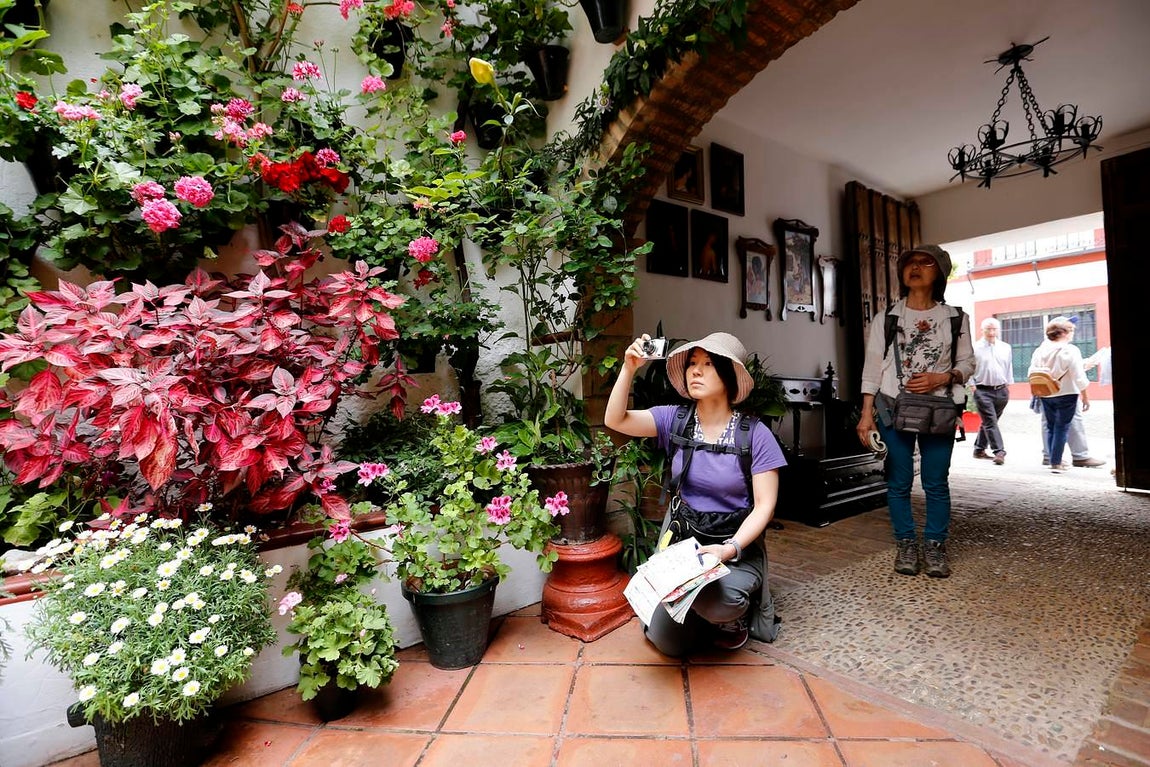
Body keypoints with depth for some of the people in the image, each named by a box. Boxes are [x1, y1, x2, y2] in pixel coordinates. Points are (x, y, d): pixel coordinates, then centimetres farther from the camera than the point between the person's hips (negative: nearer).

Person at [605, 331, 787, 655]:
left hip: (737, 542, -2)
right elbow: (615, 420, -14)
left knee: (717, 600, -33)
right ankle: (706, 607, 28)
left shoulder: (755, 434, -12)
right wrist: (629, 369, -26)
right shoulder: (676, 419, -5)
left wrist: (731, 548, -25)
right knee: (668, 642, -5)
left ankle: (734, 616, 6)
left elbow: (764, 506, -11)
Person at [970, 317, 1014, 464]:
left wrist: (1008, 385, 15)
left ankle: (979, 449, 22)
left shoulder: (1006, 347, 11)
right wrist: (972, 385, -6)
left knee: (988, 422, 12)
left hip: (1001, 391, 5)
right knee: (990, 422, -10)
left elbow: (1009, 368, 17)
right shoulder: (975, 347, -3)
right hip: (983, 391, -5)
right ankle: (999, 452, -12)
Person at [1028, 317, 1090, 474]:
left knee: (1050, 427, 15)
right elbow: (1079, 377, -13)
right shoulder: (1070, 350, -13)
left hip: (1045, 395, 4)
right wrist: (1085, 396, -3)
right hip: (1066, 394, -4)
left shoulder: (1040, 350, 0)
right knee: (1062, 428, 2)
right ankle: (1056, 464, 4)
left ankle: (1054, 460, 22)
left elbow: (1031, 373, 4)